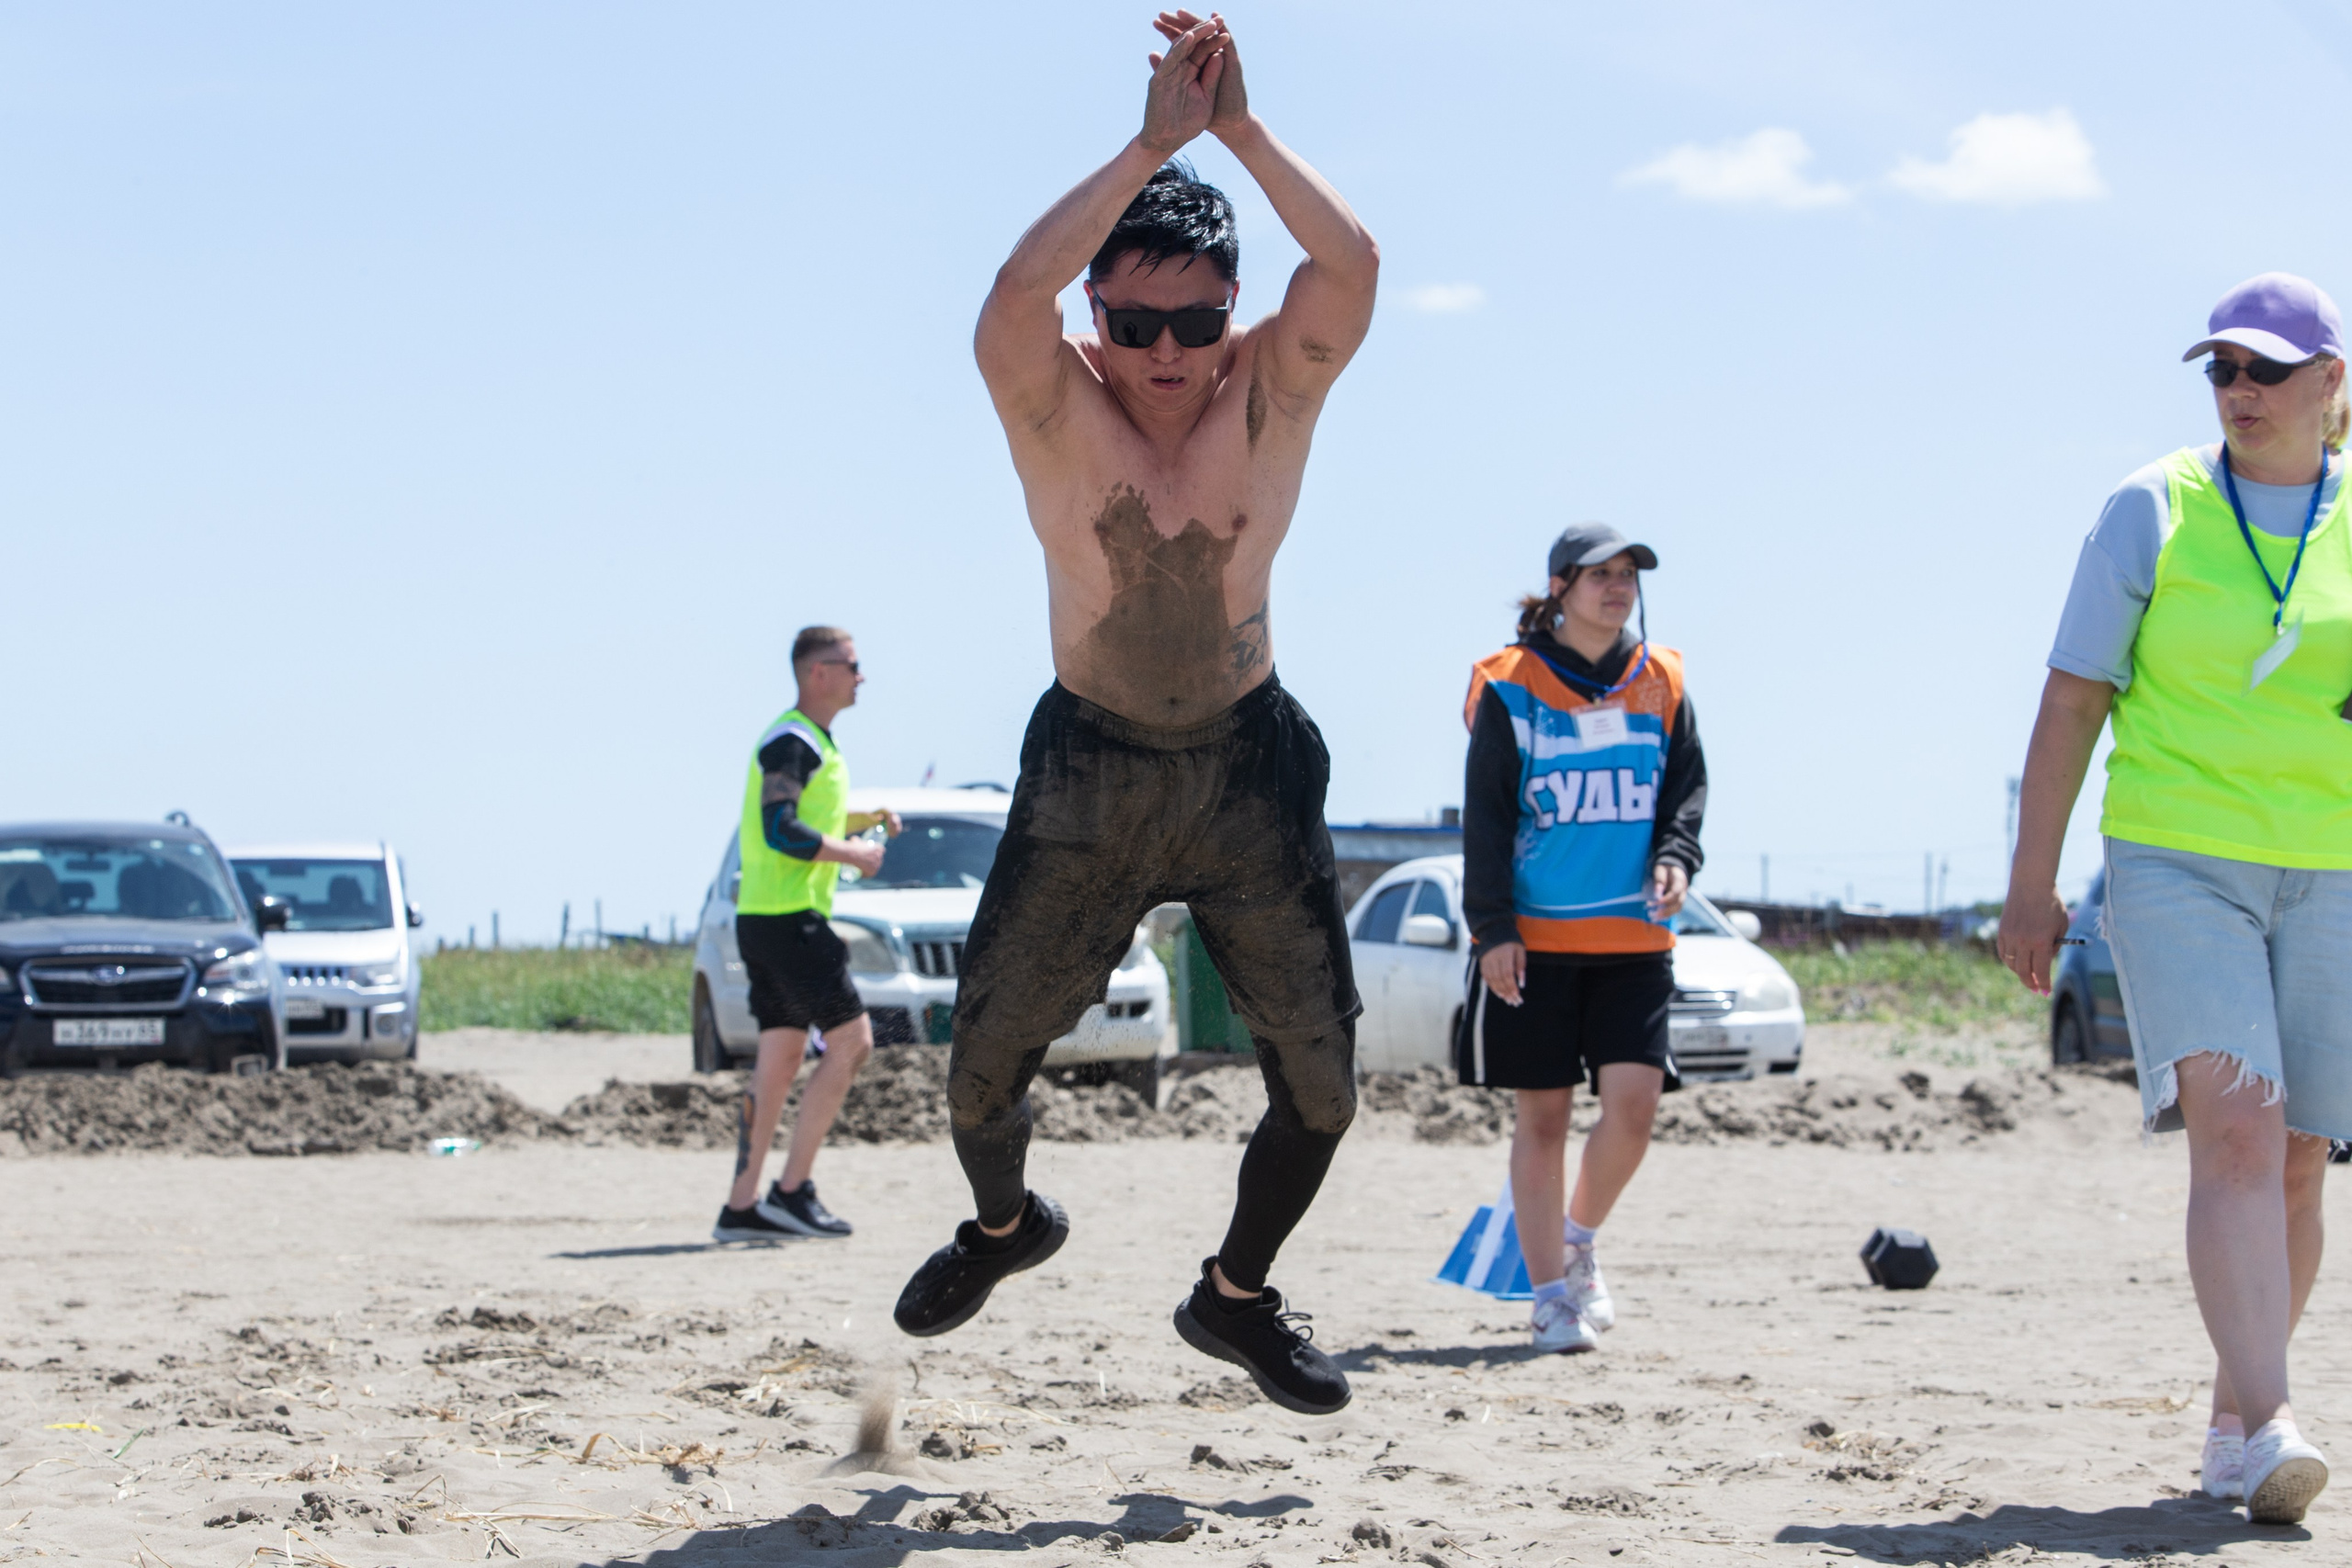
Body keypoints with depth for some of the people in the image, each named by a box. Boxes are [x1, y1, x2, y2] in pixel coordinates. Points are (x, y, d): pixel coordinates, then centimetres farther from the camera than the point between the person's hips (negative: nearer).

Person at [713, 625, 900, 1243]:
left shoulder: (812, 742, 20)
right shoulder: (791, 741, -13)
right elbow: (781, 832, -23)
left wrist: (861, 820, 17)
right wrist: (854, 854, -14)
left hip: (771, 919, 10)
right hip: (786, 917, -10)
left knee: (781, 1059, 8)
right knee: (851, 1040, -9)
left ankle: (741, 1207, 7)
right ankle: (792, 1190, -9)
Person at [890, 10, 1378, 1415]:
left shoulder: (1272, 397, -9)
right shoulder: (1055, 409, -12)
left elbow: (1352, 268, -27)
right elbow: (1017, 294, -33)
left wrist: (1240, 128, -29)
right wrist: (1150, 145, -35)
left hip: (1252, 770, 1)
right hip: (1089, 771, -1)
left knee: (1323, 1078, 2)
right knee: (985, 1066, 1)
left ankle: (1238, 1296, 28)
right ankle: (1003, 1225, 36)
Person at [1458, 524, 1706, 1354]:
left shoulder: (1660, 684, 9)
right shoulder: (1511, 689, -1)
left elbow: (1688, 787, 13)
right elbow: (1485, 817, -2)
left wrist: (1675, 858, -7)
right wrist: (1492, 926, -8)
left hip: (1634, 935, 3)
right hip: (1533, 938, -3)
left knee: (1633, 1102, -9)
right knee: (1542, 1115, 0)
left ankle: (1579, 1238, 18)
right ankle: (1551, 1293, 7)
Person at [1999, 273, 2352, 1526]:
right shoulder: (2154, 510, 2)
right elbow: (2073, 701, 2)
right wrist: (2031, 885, -1)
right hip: (2174, 863, -3)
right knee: (2236, 1128, -19)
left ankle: (2233, 1419, 23)